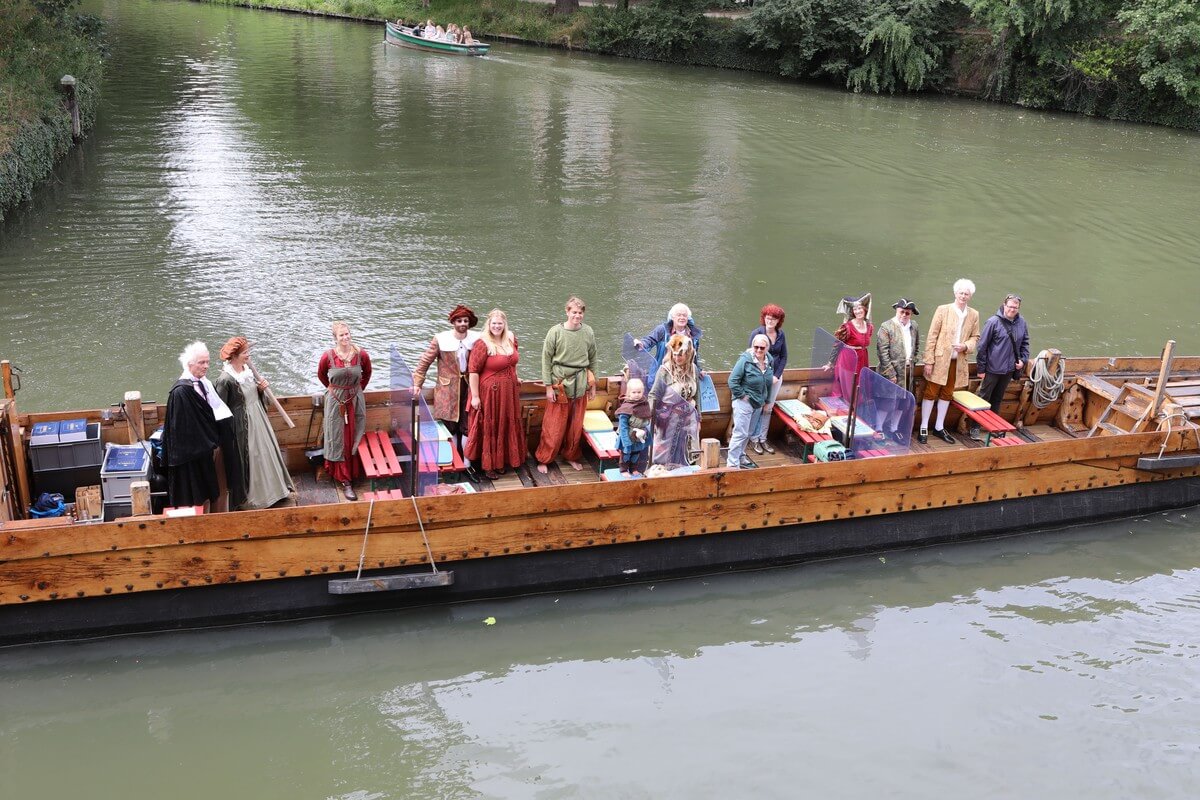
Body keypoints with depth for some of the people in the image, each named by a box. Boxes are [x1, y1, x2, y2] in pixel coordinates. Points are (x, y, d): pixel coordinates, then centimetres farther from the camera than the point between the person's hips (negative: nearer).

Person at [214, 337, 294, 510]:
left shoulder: (248, 369, 0)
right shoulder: (225, 379, -23)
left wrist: (260, 389, -5)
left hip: (258, 421, 8)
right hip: (243, 426, -8)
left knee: (264, 453, 19)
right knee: (248, 461, 4)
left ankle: (268, 491, 36)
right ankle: (248, 497, 21)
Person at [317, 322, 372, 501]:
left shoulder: (361, 354, -10)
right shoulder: (328, 356, -14)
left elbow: (367, 373, 11)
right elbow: (321, 375, 7)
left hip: (356, 400, 2)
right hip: (336, 401, -1)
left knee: (354, 438, 10)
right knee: (338, 440, 2)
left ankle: (354, 472, 26)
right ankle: (345, 481, 7)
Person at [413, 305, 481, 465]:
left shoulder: (476, 339, -2)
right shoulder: (441, 340, -6)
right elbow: (424, 361, -3)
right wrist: (417, 384, -9)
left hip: (469, 387, 1)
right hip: (448, 388, -1)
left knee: (468, 427, 3)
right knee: (450, 427, 5)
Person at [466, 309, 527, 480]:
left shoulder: (511, 339, 0)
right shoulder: (482, 344, -20)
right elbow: (473, 371, -19)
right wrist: (475, 396, -19)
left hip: (509, 392, 6)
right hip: (490, 393, -6)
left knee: (507, 426, 16)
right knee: (490, 428, 6)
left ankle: (504, 459, 33)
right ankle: (489, 465, 19)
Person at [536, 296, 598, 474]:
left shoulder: (588, 332, 2)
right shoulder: (556, 332, -9)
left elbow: (592, 359, 11)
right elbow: (546, 359, -6)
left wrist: (592, 384, 13)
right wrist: (548, 386, -8)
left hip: (580, 385, 4)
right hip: (560, 384, -3)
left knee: (576, 425, 13)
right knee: (553, 426, 2)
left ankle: (571, 456, 32)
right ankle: (543, 459, 17)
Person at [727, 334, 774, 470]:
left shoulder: (769, 361, 2)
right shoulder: (745, 360, -19)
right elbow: (733, 380, -18)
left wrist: (766, 400, 17)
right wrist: (742, 396, -17)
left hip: (758, 403, 7)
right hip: (744, 402, -7)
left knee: (748, 433, 18)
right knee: (740, 433, -8)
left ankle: (740, 457, 34)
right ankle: (732, 464, -4)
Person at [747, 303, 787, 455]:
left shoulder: (781, 335, 1)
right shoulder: (757, 333, -12)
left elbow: (784, 357, 6)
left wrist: (777, 375, -5)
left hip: (775, 376, 4)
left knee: (768, 408, 11)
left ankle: (763, 439, 21)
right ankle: (754, 439, 13)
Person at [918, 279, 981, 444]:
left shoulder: (974, 315, 4)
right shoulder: (943, 310, -7)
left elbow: (975, 336, 13)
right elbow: (932, 336, -7)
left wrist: (965, 346, -10)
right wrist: (929, 361, -12)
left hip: (958, 361, 4)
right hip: (940, 359, -4)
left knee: (947, 394, 12)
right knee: (930, 393, 2)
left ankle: (939, 428, 23)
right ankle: (924, 428, 11)